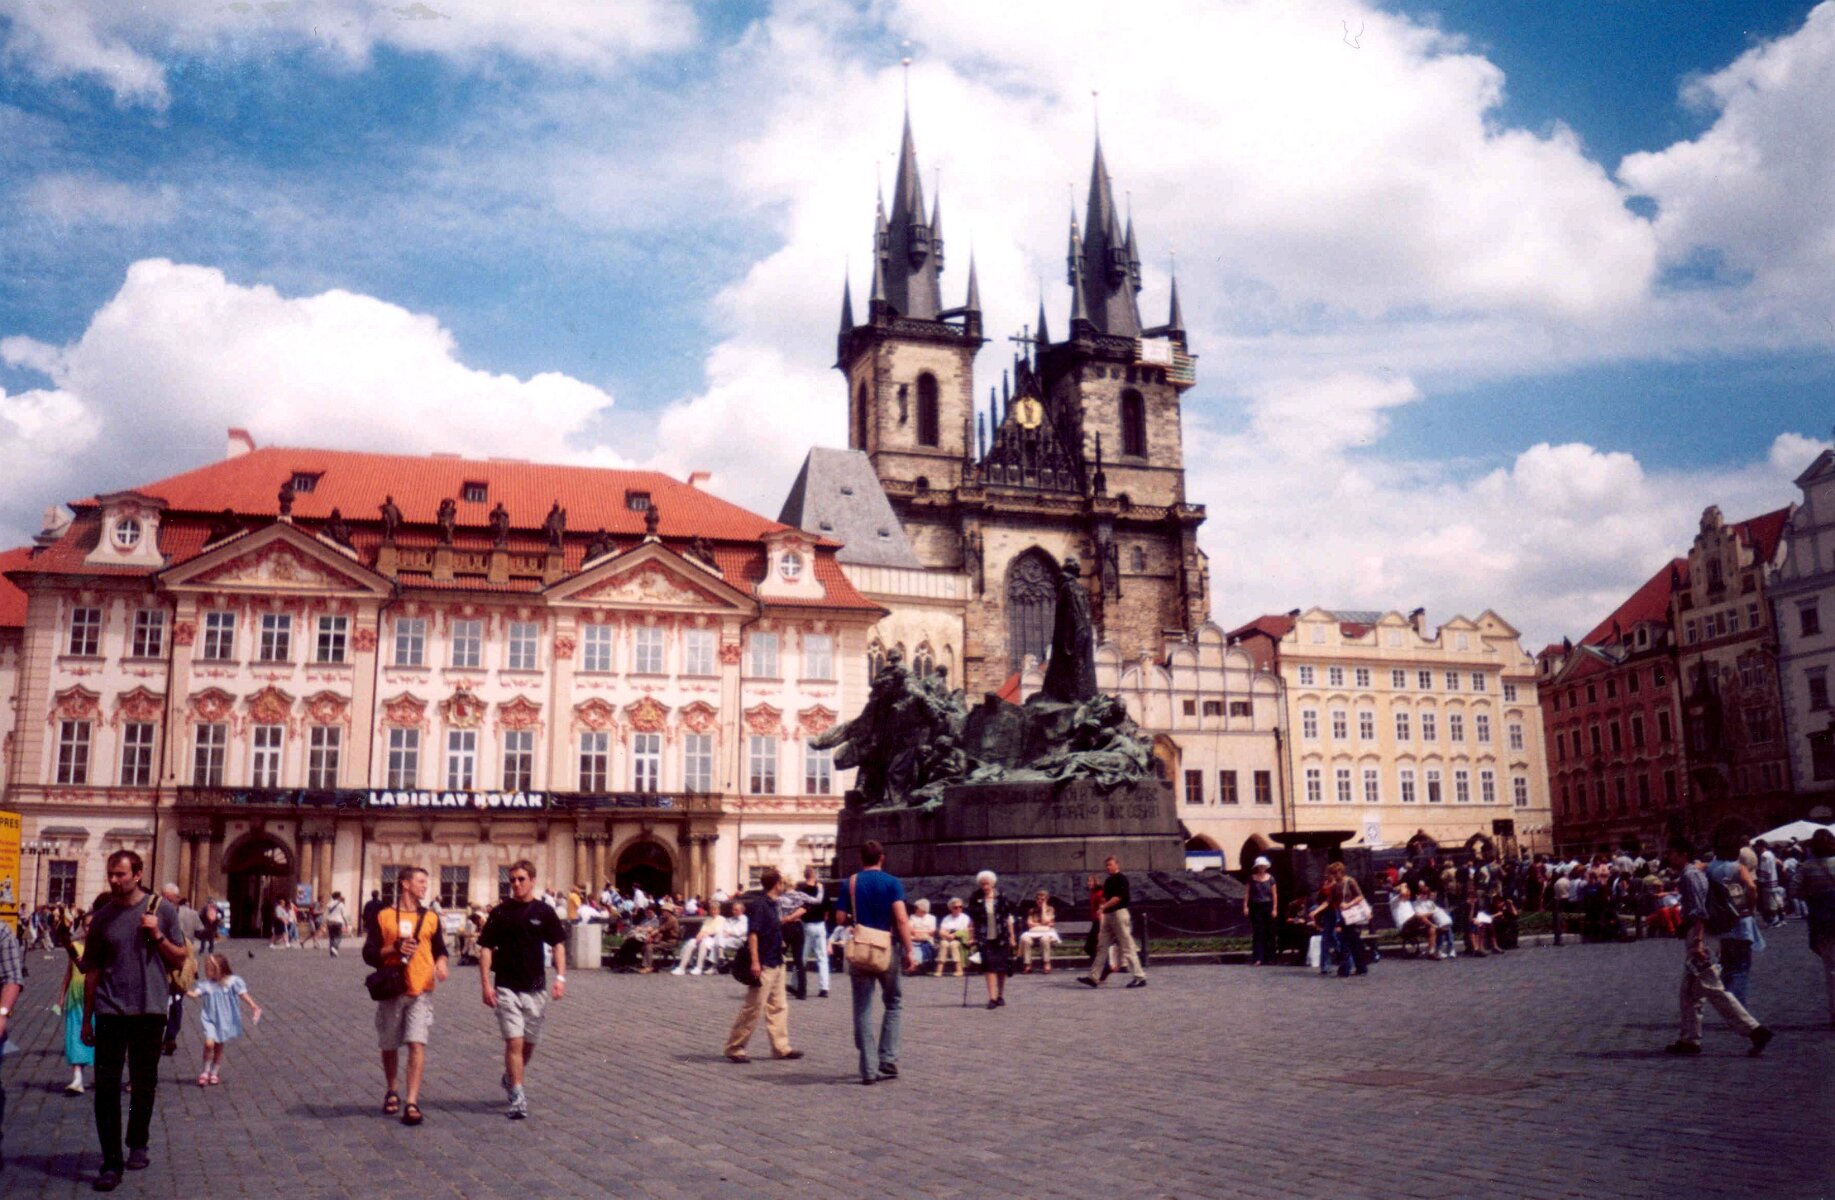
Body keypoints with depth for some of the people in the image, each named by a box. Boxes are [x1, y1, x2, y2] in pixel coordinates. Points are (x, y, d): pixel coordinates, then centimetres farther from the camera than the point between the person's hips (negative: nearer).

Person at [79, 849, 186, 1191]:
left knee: (144, 1084, 11)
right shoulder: (102, 917, 4)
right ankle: (111, 1163, 1)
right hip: (110, 1010, 0)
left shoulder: (162, 910, 1)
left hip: (150, 1009, 0)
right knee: (106, 1087, -3)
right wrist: (87, 1018, 7)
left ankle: (138, 1145, 29)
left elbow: (179, 958, 4)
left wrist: (158, 936, -13)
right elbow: (92, 970, 8)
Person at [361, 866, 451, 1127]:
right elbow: (369, 953, 1)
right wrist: (395, 948, -15)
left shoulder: (430, 918, 10)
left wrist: (442, 962, -4)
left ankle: (412, 1103, -12)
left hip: (421, 991, 0)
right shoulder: (384, 917, 4)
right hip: (392, 991, 0)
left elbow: (440, 949, 18)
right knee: (389, 1046, 12)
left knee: (417, 1044, -12)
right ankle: (392, 1092, 36)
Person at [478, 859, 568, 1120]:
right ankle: (517, 1098, -4)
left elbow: (558, 944, 3)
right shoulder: (500, 912, -1)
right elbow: (486, 948, 0)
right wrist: (486, 983, -8)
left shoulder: (544, 911, 1)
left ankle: (511, 1079, 39)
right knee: (514, 1042, -9)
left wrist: (560, 976, -9)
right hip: (506, 988, -2)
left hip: (536, 988, 2)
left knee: (529, 1043, 13)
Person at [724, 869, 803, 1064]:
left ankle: (781, 1048, 16)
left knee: (778, 1007, 11)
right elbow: (752, 933, -22)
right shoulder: (759, 905, -15)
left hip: (776, 964, 10)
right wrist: (754, 961, -26)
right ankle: (734, 1048, 4)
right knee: (752, 1008, -4)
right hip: (763, 965, -10)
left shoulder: (771, 904, 12)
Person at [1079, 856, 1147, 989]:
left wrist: (1104, 906, -24)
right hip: (1108, 915, 9)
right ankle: (1093, 977, 10)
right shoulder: (1107, 881, 17)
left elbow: (1118, 897, -19)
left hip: (1119, 913, -9)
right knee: (1102, 946, 8)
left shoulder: (1121, 879, -10)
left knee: (1127, 947, -7)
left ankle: (1140, 977, -2)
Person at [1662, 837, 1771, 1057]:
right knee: (1689, 992, 13)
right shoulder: (1696, 872, 18)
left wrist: (1698, 942, -27)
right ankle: (1690, 1039, 16)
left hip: (1697, 936, -10)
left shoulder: (1689, 875, -12)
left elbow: (1699, 911, -21)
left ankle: (1754, 1029, -12)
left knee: (1714, 990, -11)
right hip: (1695, 938, 10)